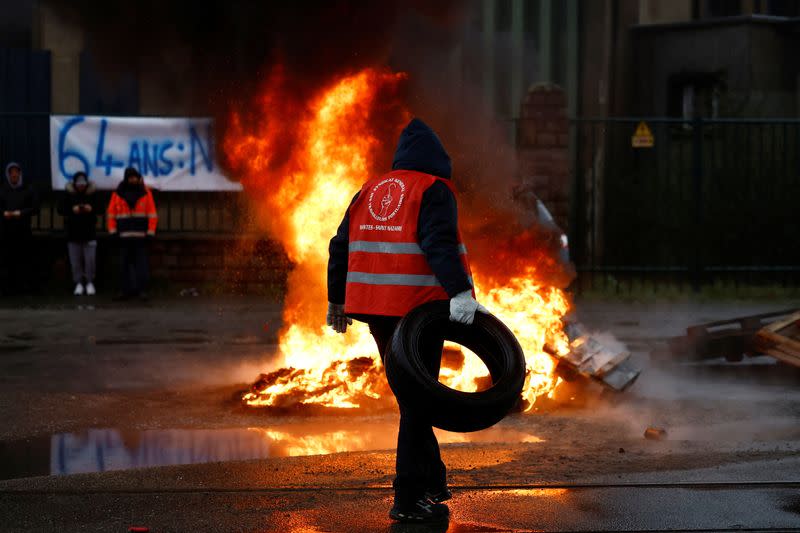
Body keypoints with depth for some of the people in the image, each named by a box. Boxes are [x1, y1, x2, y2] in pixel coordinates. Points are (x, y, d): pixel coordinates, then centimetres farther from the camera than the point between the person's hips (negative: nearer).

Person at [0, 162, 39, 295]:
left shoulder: (29, 189, 7)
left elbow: (35, 208, 1)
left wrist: (20, 213, -12)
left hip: (24, 230, -1)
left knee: (25, 258, -5)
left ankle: (25, 284, -1)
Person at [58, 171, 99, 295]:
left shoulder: (92, 195, 2)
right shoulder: (69, 196, 2)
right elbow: (60, 209, -4)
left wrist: (92, 209, -16)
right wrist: (72, 210, -21)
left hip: (89, 234, 0)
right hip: (73, 234, 0)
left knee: (90, 260, -2)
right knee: (75, 261, 2)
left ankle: (90, 283, 10)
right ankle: (78, 283, 10)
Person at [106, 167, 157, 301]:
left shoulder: (145, 193, 5)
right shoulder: (117, 194, 6)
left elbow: (152, 214, 3)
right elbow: (111, 214, 8)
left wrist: (150, 232, -3)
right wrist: (113, 231, 0)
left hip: (140, 235, -1)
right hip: (124, 236, 1)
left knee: (141, 264, -5)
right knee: (125, 264, 4)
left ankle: (141, 290, -4)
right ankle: (127, 290, 9)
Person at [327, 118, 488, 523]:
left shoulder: (371, 191, 15)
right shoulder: (434, 191, -5)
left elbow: (341, 247, 18)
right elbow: (439, 244, -22)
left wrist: (337, 300, 27)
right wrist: (460, 292, -31)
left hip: (375, 308, 7)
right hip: (417, 307, -7)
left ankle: (432, 479, 28)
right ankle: (409, 498, -3)